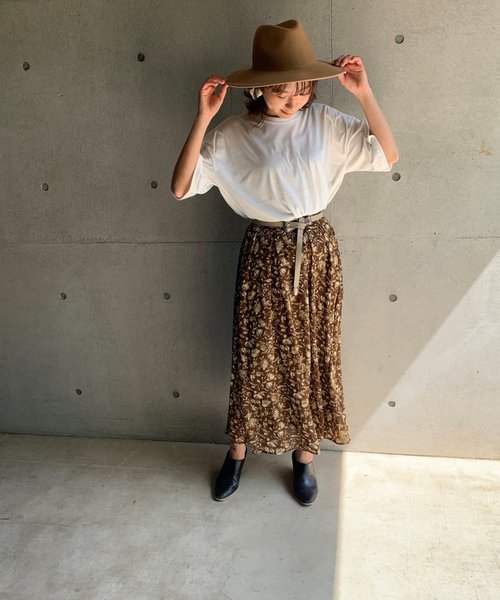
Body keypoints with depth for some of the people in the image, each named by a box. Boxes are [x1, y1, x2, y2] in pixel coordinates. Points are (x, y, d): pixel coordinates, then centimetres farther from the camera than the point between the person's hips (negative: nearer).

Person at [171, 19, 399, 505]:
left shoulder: (326, 122, -1)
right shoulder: (232, 134, -6)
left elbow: (389, 155, -3)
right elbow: (180, 188, -12)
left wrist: (364, 93, -13)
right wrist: (202, 120, -21)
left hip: (316, 249, 2)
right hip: (263, 253, -2)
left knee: (313, 353, 10)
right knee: (254, 355, 7)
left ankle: (304, 455, 31)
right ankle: (238, 451, 31)